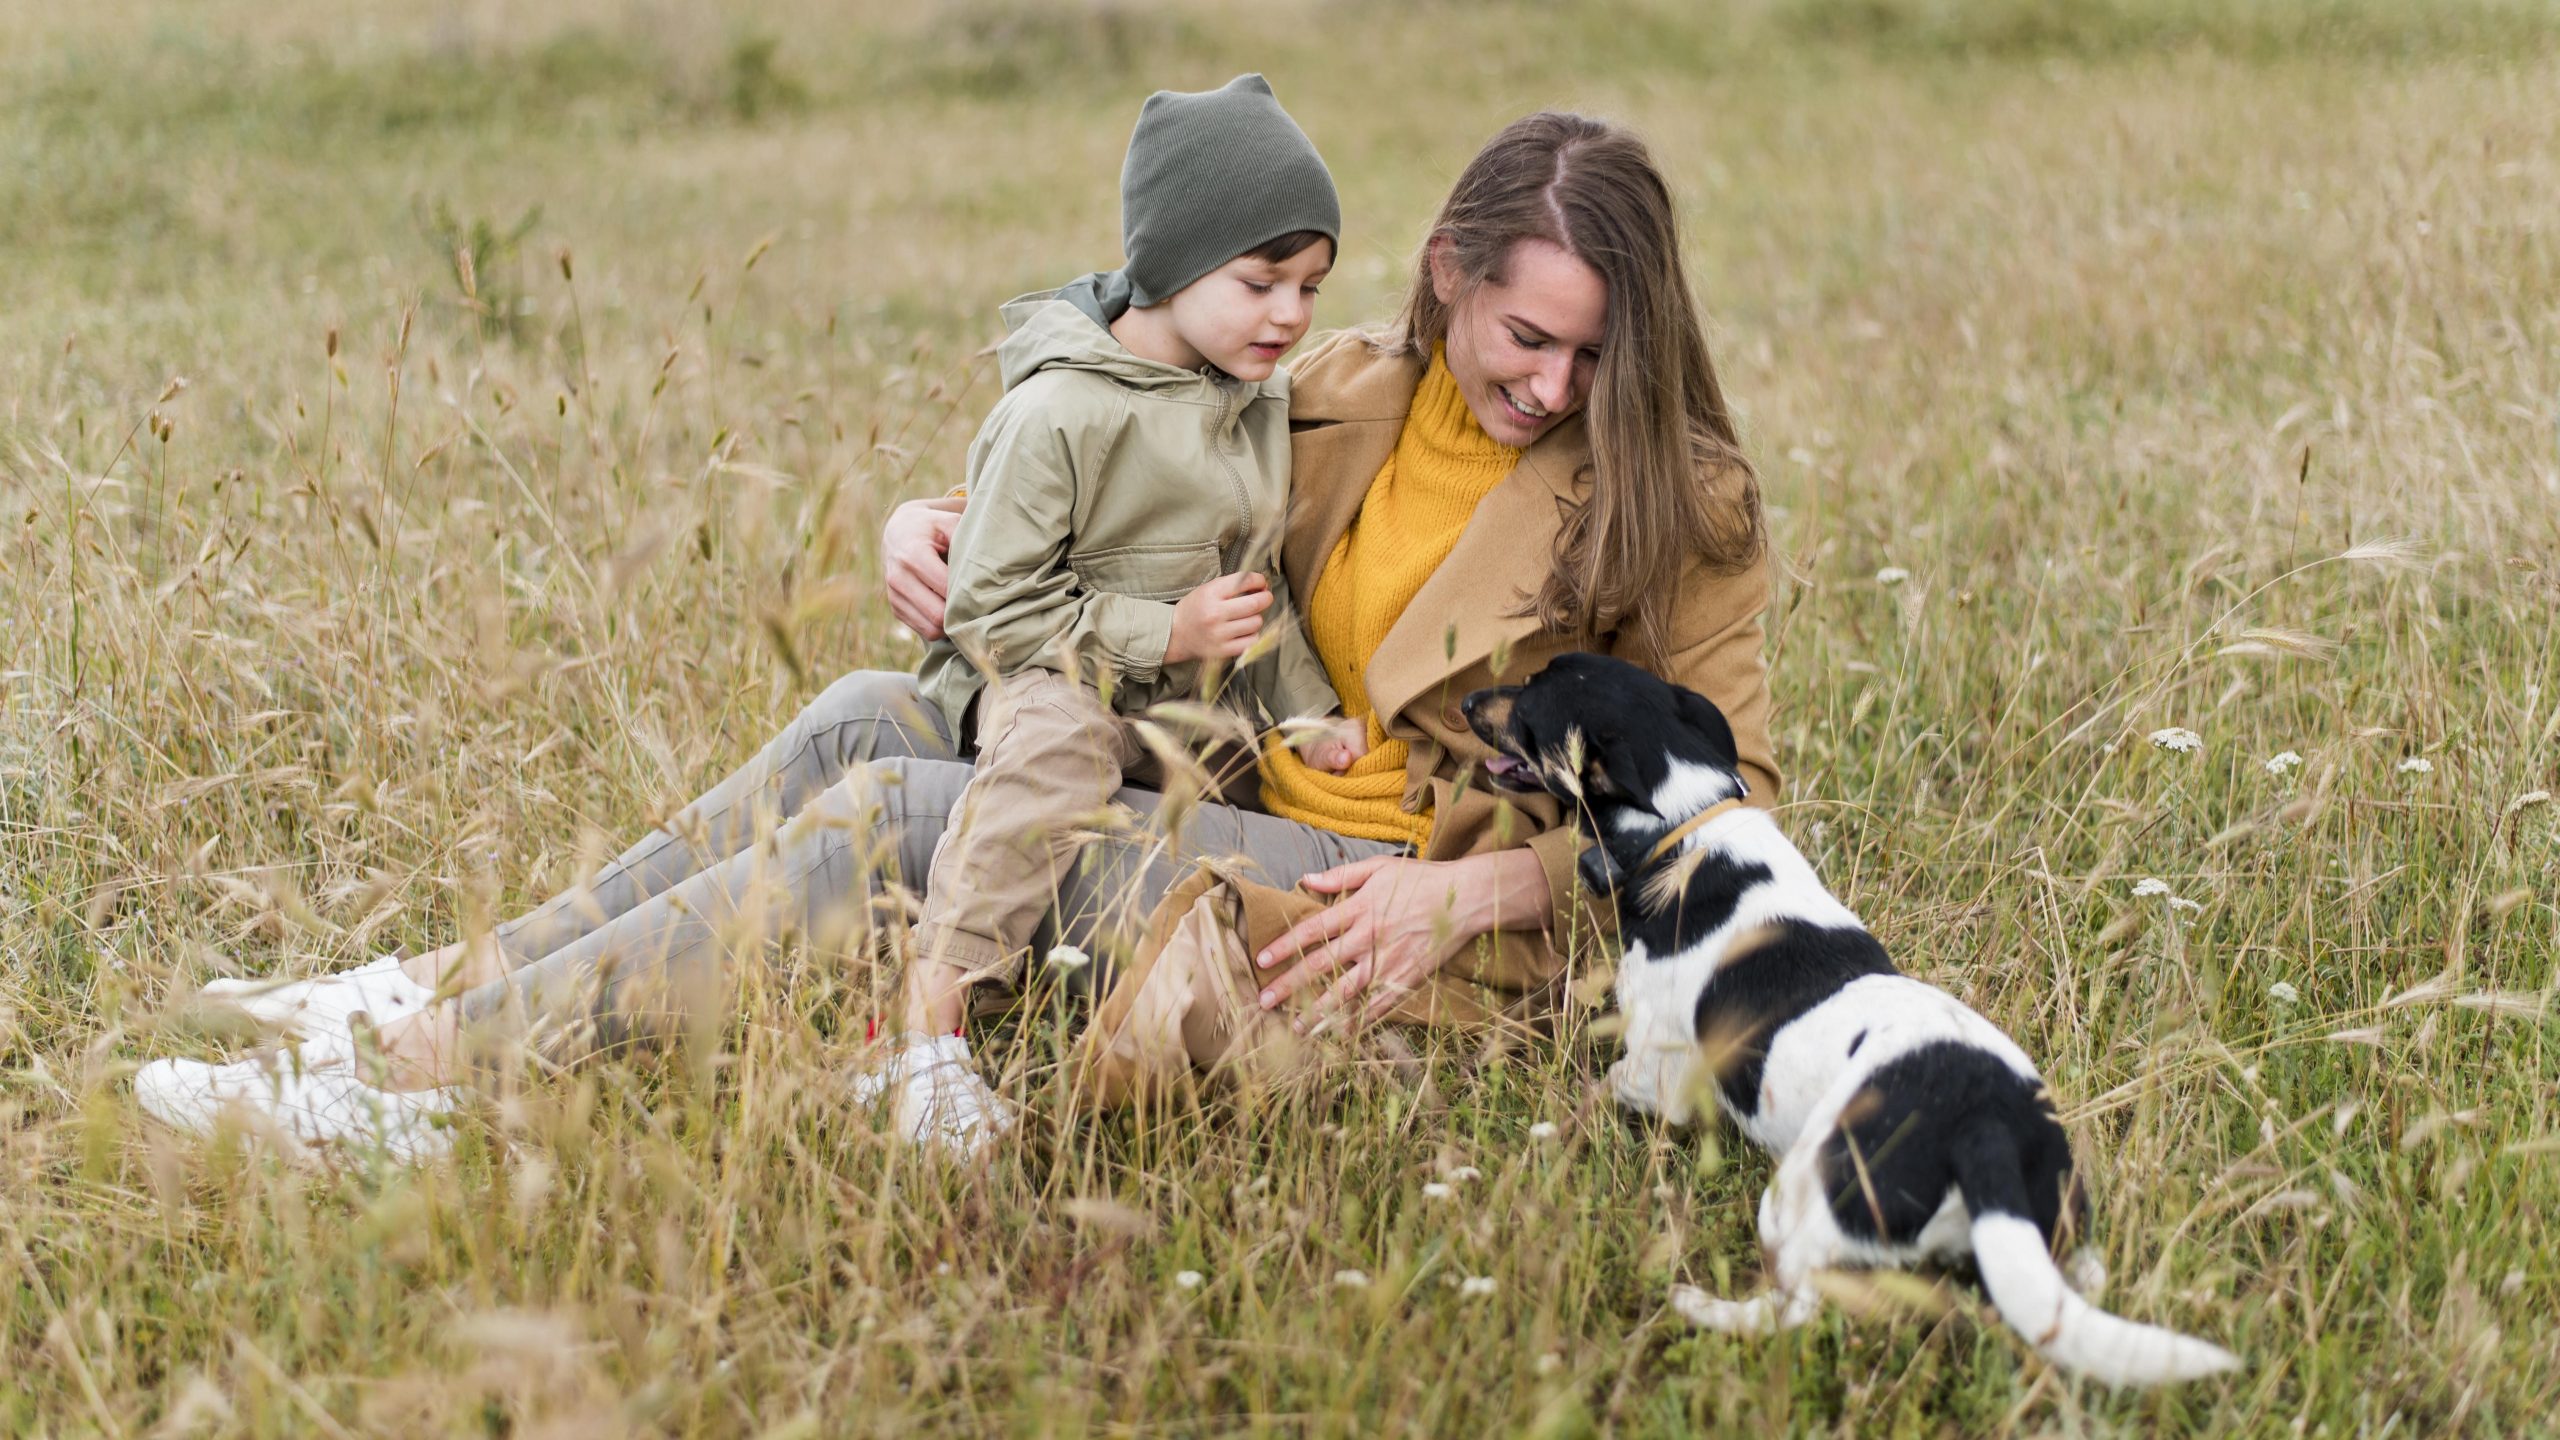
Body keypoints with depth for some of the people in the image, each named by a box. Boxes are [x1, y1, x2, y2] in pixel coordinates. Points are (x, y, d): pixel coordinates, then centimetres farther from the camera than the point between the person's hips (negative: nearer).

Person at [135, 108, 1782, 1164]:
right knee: (868, 721, -14)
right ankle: (446, 990, -11)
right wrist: (937, 525, -2)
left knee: (915, 814, -22)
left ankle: (428, 1076, -22)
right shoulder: (1346, 398, 9)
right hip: (1242, 812, 6)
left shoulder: (1680, 506, -4)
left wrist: (1477, 891, -18)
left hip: (1428, 924, -6)